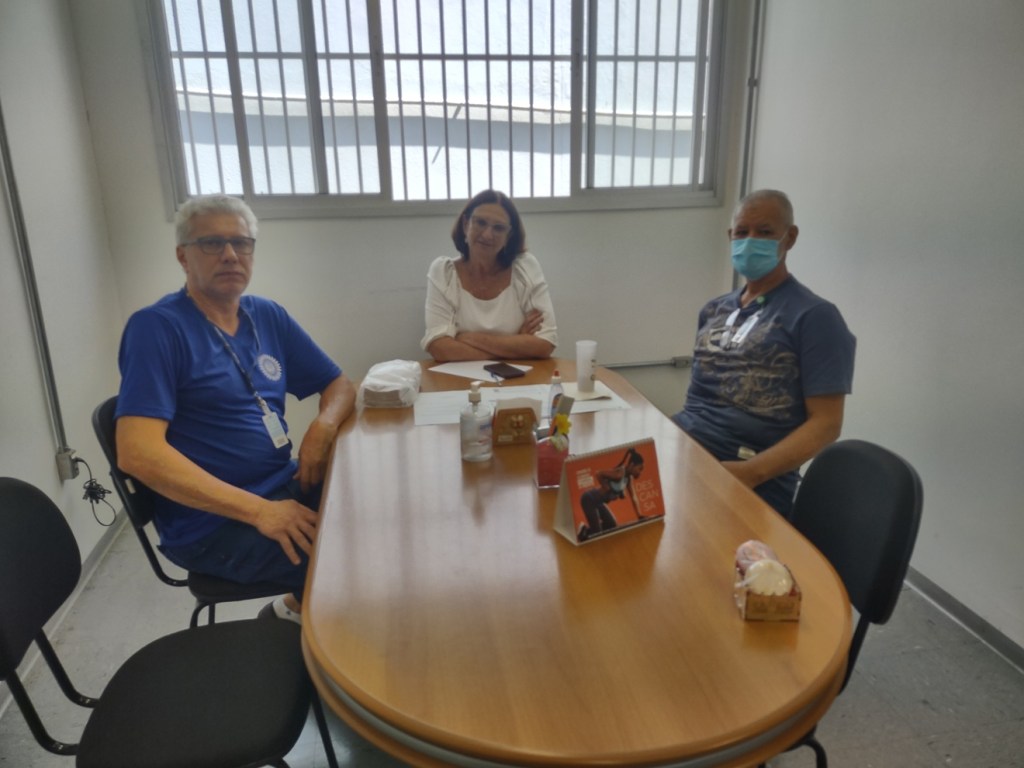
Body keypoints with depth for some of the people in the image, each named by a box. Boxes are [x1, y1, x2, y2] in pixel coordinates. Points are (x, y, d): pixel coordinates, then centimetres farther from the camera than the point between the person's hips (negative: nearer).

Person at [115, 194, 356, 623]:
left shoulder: (268, 316, 8)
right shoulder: (157, 328, -11)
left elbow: (339, 385, 13)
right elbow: (138, 452, -20)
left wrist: (324, 426, -11)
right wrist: (258, 510, -25)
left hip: (286, 489, 7)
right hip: (211, 523, -7)